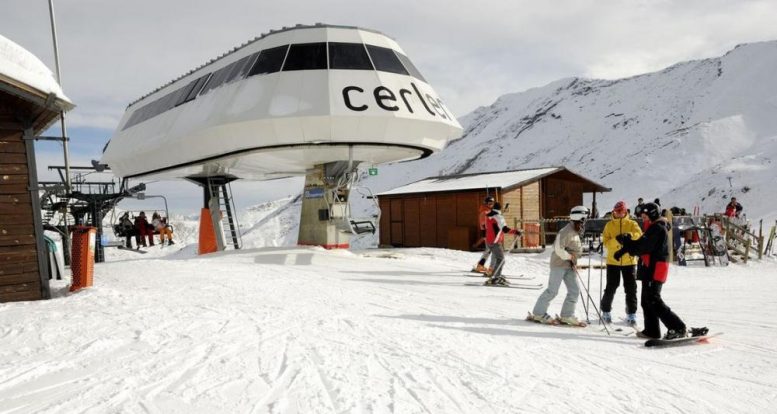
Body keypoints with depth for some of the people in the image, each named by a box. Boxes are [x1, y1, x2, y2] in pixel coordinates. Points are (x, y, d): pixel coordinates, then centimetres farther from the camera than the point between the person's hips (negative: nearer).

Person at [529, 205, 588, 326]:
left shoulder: (575, 232, 12)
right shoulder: (567, 231, -18)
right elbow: (558, 249, -26)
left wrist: (573, 262, 8)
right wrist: (570, 257, -14)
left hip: (569, 265, 9)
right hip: (559, 263, -9)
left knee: (574, 290, 4)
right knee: (552, 290, -5)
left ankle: (567, 316, 11)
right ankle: (538, 314, 5)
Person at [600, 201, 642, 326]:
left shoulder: (632, 224, 3)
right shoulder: (609, 225, 4)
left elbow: (639, 235, -15)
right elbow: (606, 242, -5)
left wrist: (629, 235, -35)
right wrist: (616, 240, -24)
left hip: (629, 261, 0)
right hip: (613, 261, 0)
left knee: (631, 288, 3)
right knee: (611, 287, 4)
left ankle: (631, 314, 14)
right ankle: (606, 311, 21)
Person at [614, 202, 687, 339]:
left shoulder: (657, 228, -12)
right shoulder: (655, 228, 20)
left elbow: (642, 246, -21)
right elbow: (642, 245, 14)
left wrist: (625, 249, -16)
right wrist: (627, 241, 0)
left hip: (654, 270, -11)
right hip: (651, 270, 11)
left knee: (653, 300, -12)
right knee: (646, 301, 14)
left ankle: (678, 328, -12)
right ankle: (652, 331, 21)